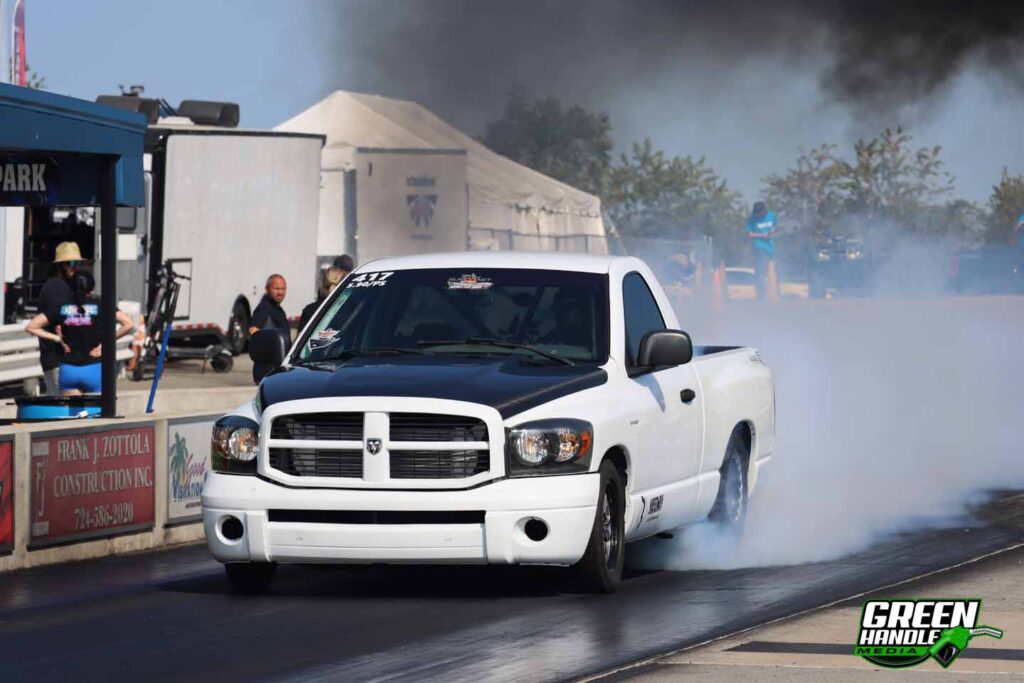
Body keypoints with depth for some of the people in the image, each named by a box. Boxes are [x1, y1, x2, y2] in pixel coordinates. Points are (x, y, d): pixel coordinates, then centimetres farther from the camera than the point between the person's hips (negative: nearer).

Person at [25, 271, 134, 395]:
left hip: (68, 370, 2)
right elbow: (129, 324, -13)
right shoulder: (98, 306, -3)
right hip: (94, 369, -2)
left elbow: (30, 327, 4)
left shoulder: (62, 309, 4)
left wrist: (57, 339, 6)